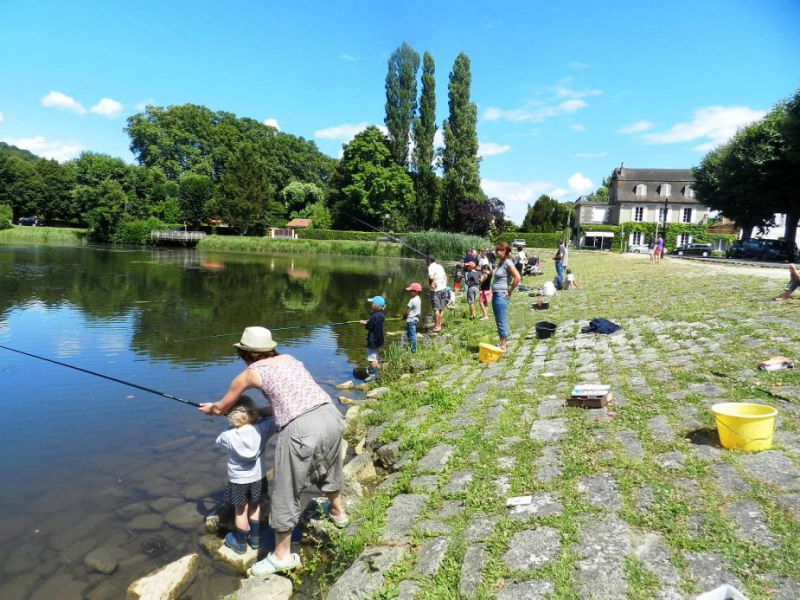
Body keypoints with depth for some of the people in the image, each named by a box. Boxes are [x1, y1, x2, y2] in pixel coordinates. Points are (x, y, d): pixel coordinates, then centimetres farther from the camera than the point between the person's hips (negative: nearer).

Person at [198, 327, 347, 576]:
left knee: (285, 493, 13)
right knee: (327, 469, 34)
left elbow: (222, 408, 23)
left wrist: (209, 408, 45)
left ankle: (282, 555, 31)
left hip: (301, 429, -6)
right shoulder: (289, 359, 21)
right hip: (331, 415, 7)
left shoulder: (250, 372, 8)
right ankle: (338, 512, 59)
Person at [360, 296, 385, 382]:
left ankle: (372, 375, 3)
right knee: (375, 358, 19)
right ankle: (375, 374, 27)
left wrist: (364, 323, 0)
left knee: (372, 358, -2)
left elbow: (369, 326, -19)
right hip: (378, 339, 10)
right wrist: (367, 322, 6)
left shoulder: (375, 316, -23)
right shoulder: (381, 314, 6)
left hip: (373, 340, -10)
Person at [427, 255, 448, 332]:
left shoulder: (431, 267, -9)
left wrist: (430, 283, -6)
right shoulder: (440, 266, 14)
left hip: (436, 289, -7)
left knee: (436, 309, -4)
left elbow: (431, 278, -23)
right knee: (441, 308, 11)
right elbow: (445, 277, 18)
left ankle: (437, 326, -3)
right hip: (443, 288, 7)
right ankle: (439, 324, 17)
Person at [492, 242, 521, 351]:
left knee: (501, 322, -2)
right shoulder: (501, 262, 13)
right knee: (499, 321, 15)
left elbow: (517, 278, -24)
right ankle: (501, 344, 24)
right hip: (496, 295, 9)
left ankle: (503, 346, 7)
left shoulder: (508, 263, -14)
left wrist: (510, 292, -15)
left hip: (501, 296, -9)